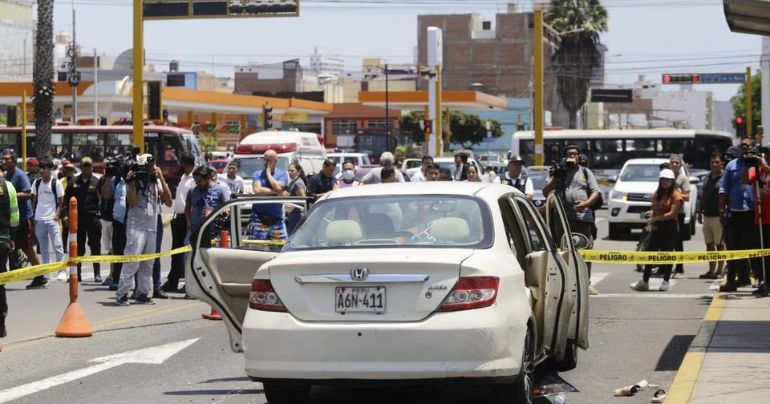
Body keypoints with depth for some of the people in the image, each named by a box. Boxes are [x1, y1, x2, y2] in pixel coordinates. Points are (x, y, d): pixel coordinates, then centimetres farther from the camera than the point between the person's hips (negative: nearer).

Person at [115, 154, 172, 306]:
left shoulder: (157, 182, 12)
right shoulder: (134, 181, -4)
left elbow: (168, 202, 3)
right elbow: (132, 202, -14)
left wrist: (161, 179, -2)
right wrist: (131, 183, -20)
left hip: (152, 227, 6)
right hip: (136, 226, -6)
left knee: (148, 264, 8)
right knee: (132, 261, -12)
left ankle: (142, 293, 15)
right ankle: (122, 293, -11)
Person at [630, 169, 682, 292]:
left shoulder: (675, 194, -7)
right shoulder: (657, 194, 12)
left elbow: (672, 213, -14)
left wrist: (655, 218, -15)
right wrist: (652, 220, -6)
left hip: (670, 227, -6)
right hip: (657, 227, 6)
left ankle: (665, 282, 6)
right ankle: (645, 282, 9)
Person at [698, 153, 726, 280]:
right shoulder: (708, 178, 15)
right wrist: (700, 212, 16)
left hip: (718, 216, -7)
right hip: (707, 216, 7)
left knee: (719, 244, -2)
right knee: (709, 244, 9)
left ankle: (720, 270, 2)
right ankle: (711, 270, 15)